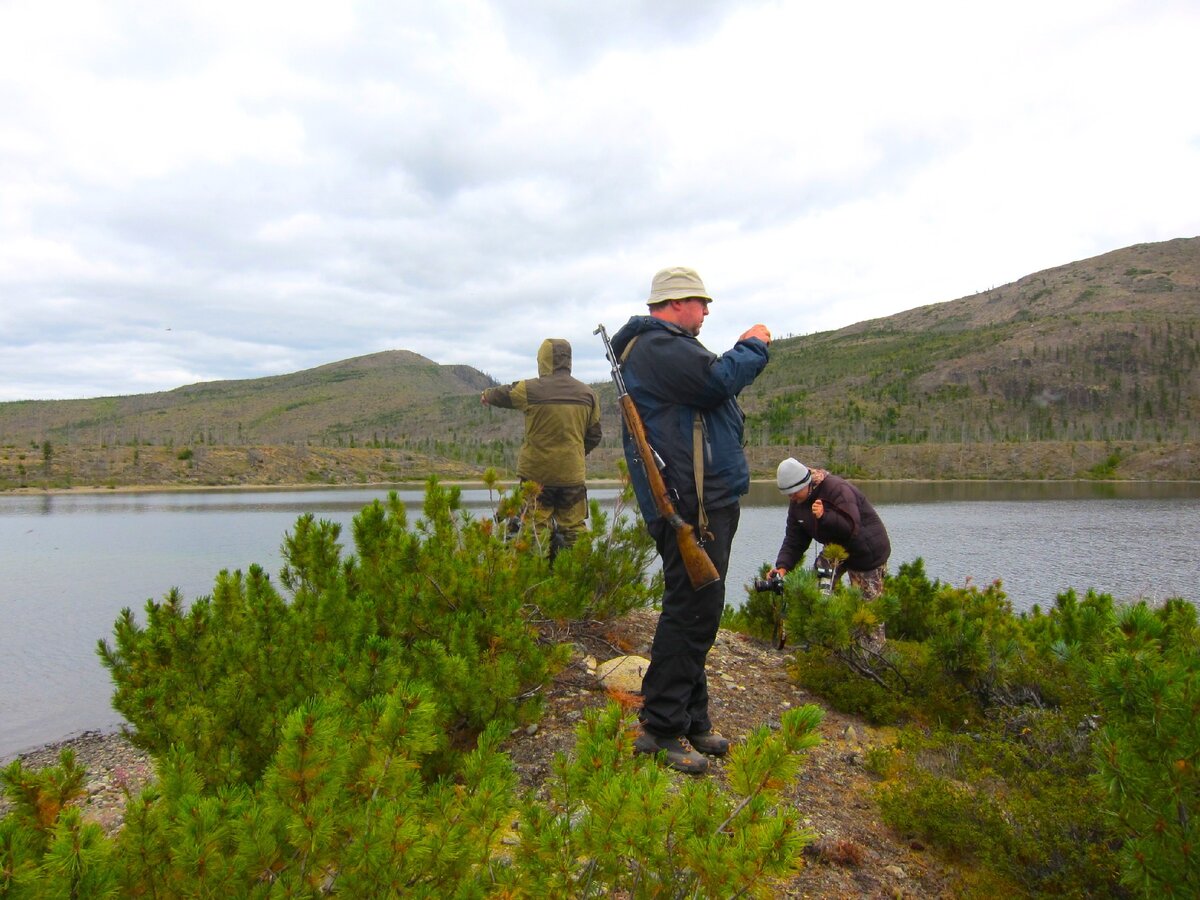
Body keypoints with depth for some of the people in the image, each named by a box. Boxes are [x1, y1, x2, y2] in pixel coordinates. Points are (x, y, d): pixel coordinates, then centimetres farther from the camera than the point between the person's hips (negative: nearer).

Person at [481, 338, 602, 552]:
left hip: (537, 472, -3)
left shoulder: (530, 389, -8)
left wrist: (486, 395, 34)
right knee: (574, 527, 7)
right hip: (573, 473, 3)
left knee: (538, 526, 3)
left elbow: (501, 394, 11)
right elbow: (594, 436, 9)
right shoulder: (588, 394, 3)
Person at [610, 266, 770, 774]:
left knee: (698, 613, 15)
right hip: (691, 504, -12)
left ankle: (692, 722, 25)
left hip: (708, 500, 12)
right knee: (690, 613, -9)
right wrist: (753, 347, -6)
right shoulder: (656, 346, -11)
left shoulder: (666, 346, 24)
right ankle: (661, 729, 0)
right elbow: (717, 379, -21)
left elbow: (710, 390, 27)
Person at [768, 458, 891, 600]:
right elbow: (793, 541, -6)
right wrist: (782, 566, -21)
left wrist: (824, 516, -49)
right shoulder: (796, 504, -3)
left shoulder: (837, 488, -27)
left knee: (869, 602, -6)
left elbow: (851, 526, -35)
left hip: (867, 552, -7)